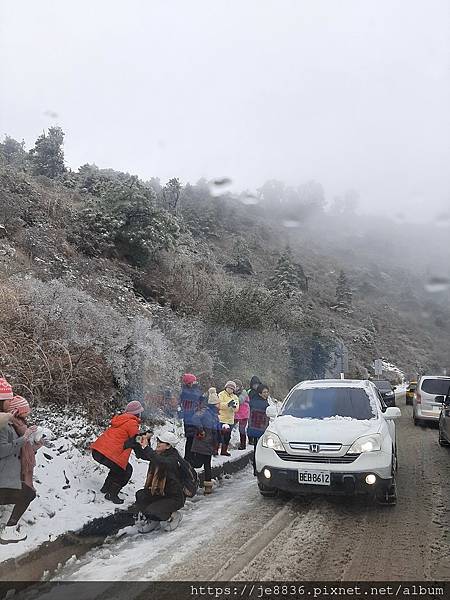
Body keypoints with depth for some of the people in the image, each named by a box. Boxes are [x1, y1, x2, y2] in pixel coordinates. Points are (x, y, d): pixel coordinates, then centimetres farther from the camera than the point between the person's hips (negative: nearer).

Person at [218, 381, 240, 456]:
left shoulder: (235, 397, 12)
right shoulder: (221, 395, -4)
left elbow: (236, 409, 2)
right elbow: (219, 405, -17)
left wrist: (234, 406, -20)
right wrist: (227, 404, -27)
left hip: (230, 420, 6)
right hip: (221, 419, -6)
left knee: (227, 437, 13)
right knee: (220, 436, -9)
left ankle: (224, 451, 25)